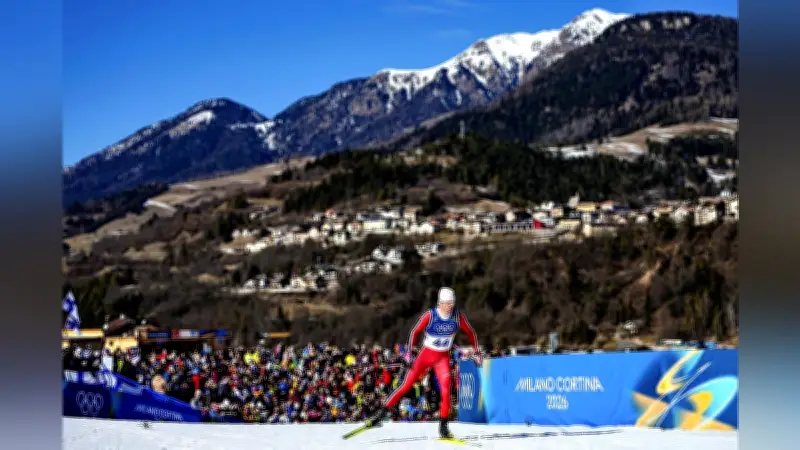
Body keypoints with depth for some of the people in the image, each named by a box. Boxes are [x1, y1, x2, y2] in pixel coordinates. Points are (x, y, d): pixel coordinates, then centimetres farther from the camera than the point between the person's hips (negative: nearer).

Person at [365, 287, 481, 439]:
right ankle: (381, 413, 3)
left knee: (445, 390, -13)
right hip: (426, 355, -2)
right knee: (406, 385, -4)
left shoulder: (458, 317, -11)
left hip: (443, 358, 2)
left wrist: (476, 352, 5)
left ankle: (443, 426, -2)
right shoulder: (430, 315, -19)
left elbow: (471, 333, 5)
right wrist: (409, 354, -13)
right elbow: (415, 332, -9)